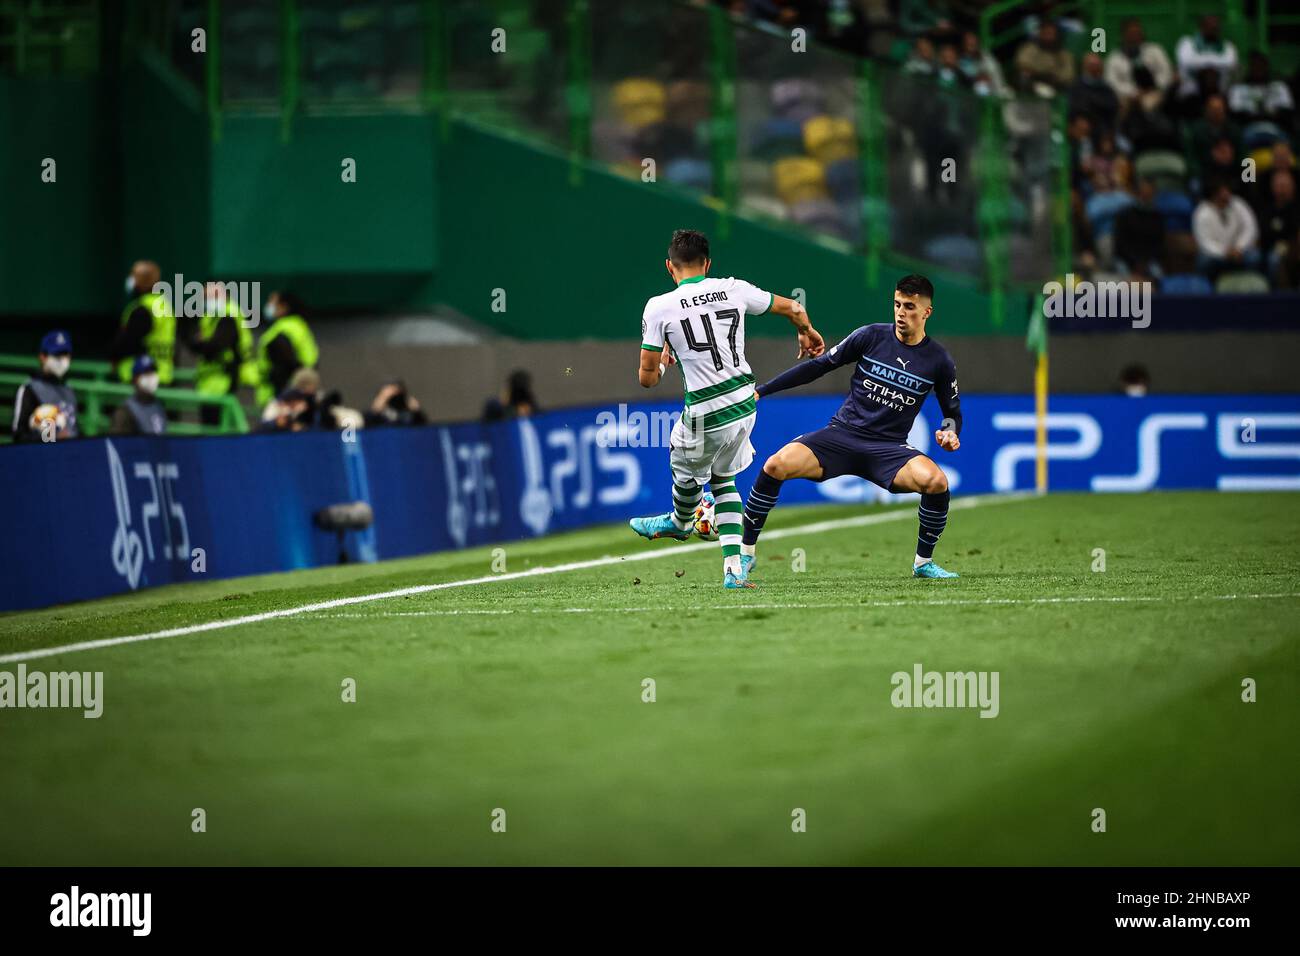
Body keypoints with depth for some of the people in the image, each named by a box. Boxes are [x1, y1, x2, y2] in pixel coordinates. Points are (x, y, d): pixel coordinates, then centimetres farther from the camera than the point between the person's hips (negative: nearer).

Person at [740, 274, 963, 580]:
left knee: (937, 481, -30)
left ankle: (923, 563, -6)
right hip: (842, 433, 0)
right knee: (777, 465, -24)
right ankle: (746, 552, -7)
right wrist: (761, 391, 3)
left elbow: (953, 412, 15)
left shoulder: (939, 361, 1)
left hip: (888, 448, 0)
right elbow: (821, 365, 5)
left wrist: (950, 432, -10)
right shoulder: (872, 336, -1)